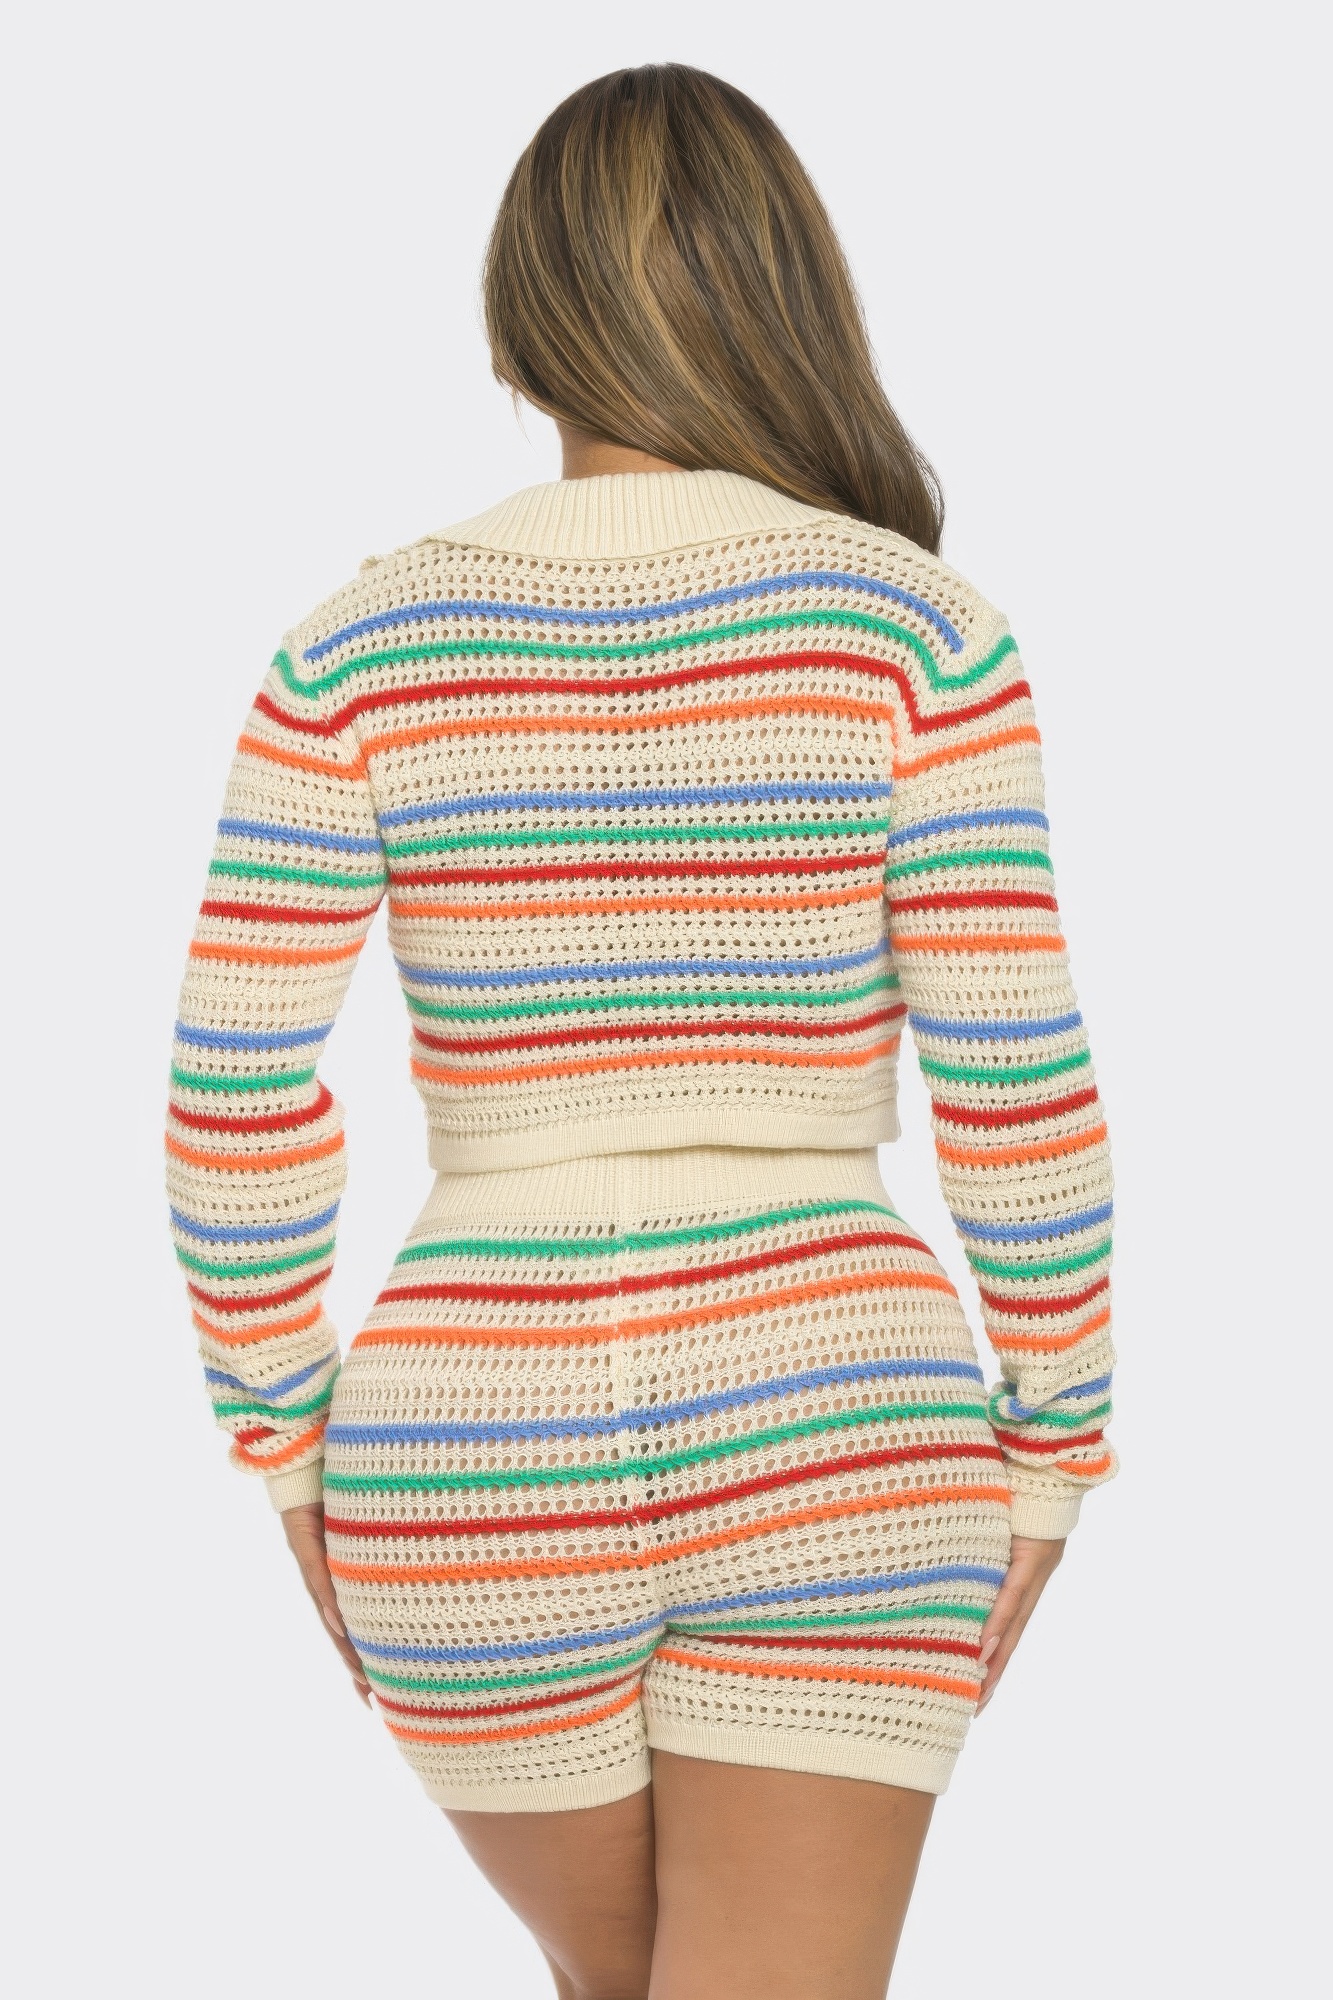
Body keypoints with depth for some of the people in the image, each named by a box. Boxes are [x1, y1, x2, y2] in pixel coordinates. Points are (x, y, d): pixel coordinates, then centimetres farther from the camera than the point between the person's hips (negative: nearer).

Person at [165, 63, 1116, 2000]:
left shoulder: (362, 646, 0)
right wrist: (1053, 1439, 5)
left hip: (483, 1458, 3)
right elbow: (1019, 1073, -8)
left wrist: (291, 1445, 9)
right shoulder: (912, 621, -5)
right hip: (824, 1451, -2)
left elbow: (236, 1088, -4)